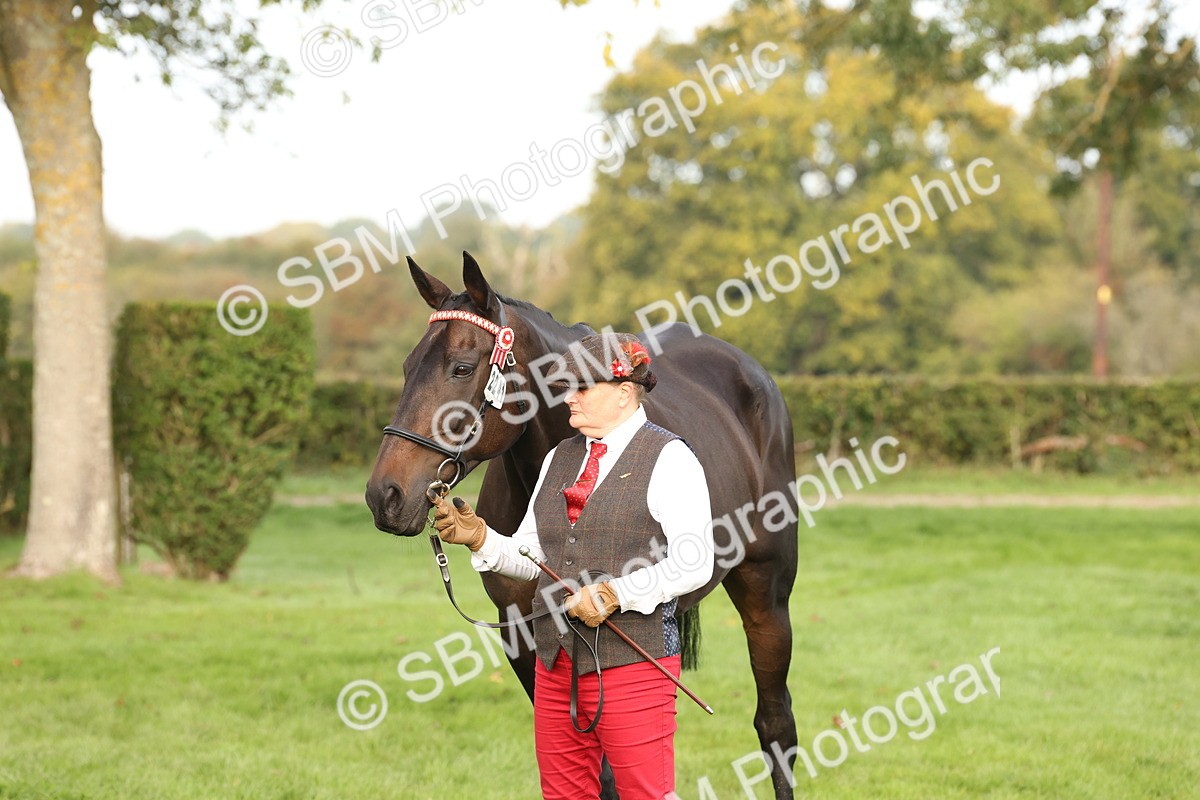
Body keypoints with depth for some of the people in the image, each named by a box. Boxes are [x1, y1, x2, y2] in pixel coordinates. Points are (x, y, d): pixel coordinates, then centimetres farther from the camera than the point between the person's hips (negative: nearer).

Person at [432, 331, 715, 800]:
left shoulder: (668, 459, -6)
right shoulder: (559, 458, 16)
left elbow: (694, 564, -14)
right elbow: (532, 558, 16)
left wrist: (615, 593, -21)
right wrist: (479, 537, -2)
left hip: (632, 657, -7)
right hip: (557, 659, 7)